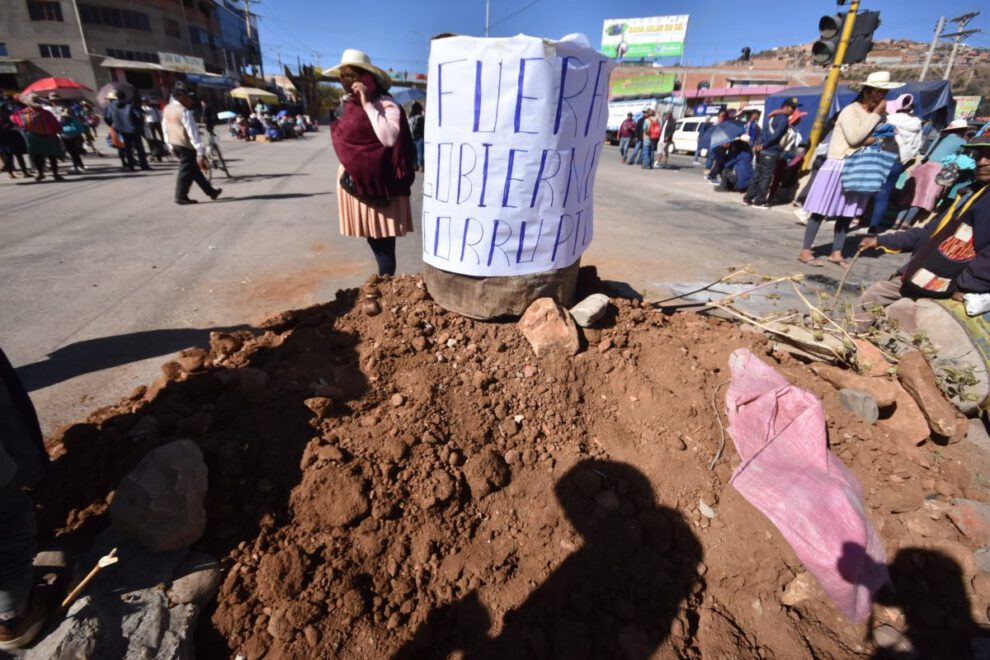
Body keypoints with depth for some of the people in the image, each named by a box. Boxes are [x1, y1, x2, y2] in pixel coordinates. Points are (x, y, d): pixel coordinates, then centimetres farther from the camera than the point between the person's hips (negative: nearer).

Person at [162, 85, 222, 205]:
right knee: (186, 170, -2)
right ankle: (181, 197, 1)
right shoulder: (184, 111, -17)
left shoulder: (167, 110, 11)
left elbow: (165, 128, 15)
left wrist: (170, 145, 22)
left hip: (174, 143, 9)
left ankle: (210, 191, 24)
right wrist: (200, 150, -24)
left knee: (194, 168, 15)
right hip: (186, 145, -9)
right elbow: (192, 131, -21)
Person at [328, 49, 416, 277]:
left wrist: (367, 105, -21)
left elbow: (390, 138, -26)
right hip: (354, 181, 8)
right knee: (370, 236, 13)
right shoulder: (347, 104, 13)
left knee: (383, 240, -4)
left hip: (376, 184, -8)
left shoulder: (385, 104, -11)